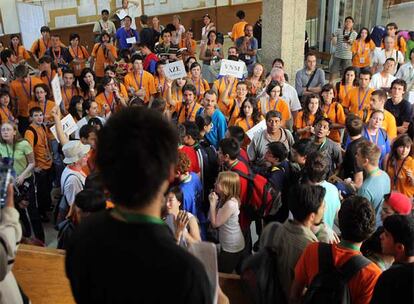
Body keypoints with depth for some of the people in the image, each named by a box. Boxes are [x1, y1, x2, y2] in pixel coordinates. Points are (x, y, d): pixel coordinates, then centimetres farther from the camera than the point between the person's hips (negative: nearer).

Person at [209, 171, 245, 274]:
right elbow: (213, 219, 3)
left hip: (231, 247, -9)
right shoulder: (224, 199, 2)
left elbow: (215, 223, -21)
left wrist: (212, 203, -20)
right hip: (227, 244, 9)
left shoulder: (230, 204, -28)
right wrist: (214, 201, -7)